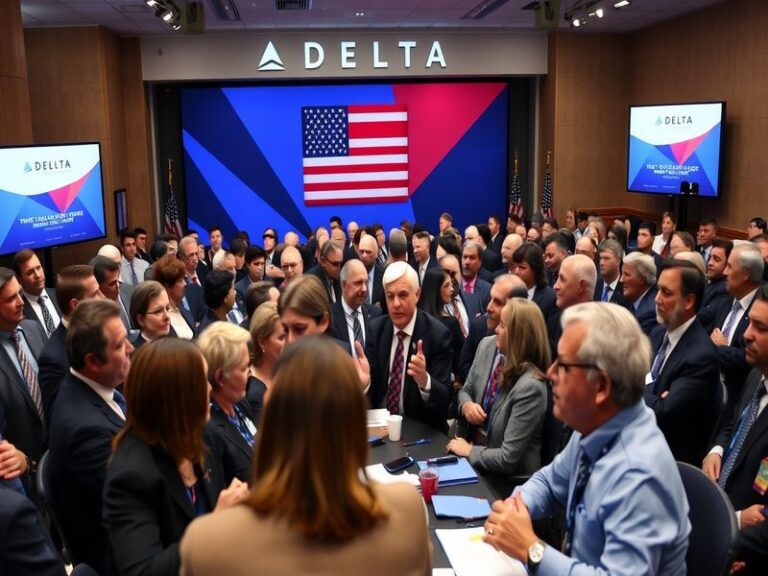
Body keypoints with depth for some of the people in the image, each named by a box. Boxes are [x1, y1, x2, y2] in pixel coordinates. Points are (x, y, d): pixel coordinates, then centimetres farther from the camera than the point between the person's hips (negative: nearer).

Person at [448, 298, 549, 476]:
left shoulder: (530, 386, -28)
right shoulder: (487, 345, -7)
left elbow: (508, 459, -25)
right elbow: (466, 390, 10)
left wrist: (469, 451, -12)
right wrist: (466, 405, -11)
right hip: (472, 441, 6)